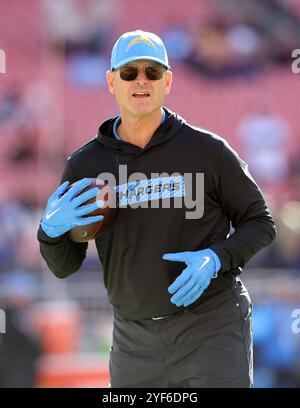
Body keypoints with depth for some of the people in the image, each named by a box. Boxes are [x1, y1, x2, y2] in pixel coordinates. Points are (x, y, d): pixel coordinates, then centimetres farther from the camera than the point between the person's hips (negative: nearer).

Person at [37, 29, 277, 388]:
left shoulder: (208, 150, -4)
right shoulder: (85, 165, 3)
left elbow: (260, 223, 3)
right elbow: (64, 267, 8)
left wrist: (215, 260, -16)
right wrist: (51, 230, -15)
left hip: (212, 330, -3)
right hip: (135, 341, 3)